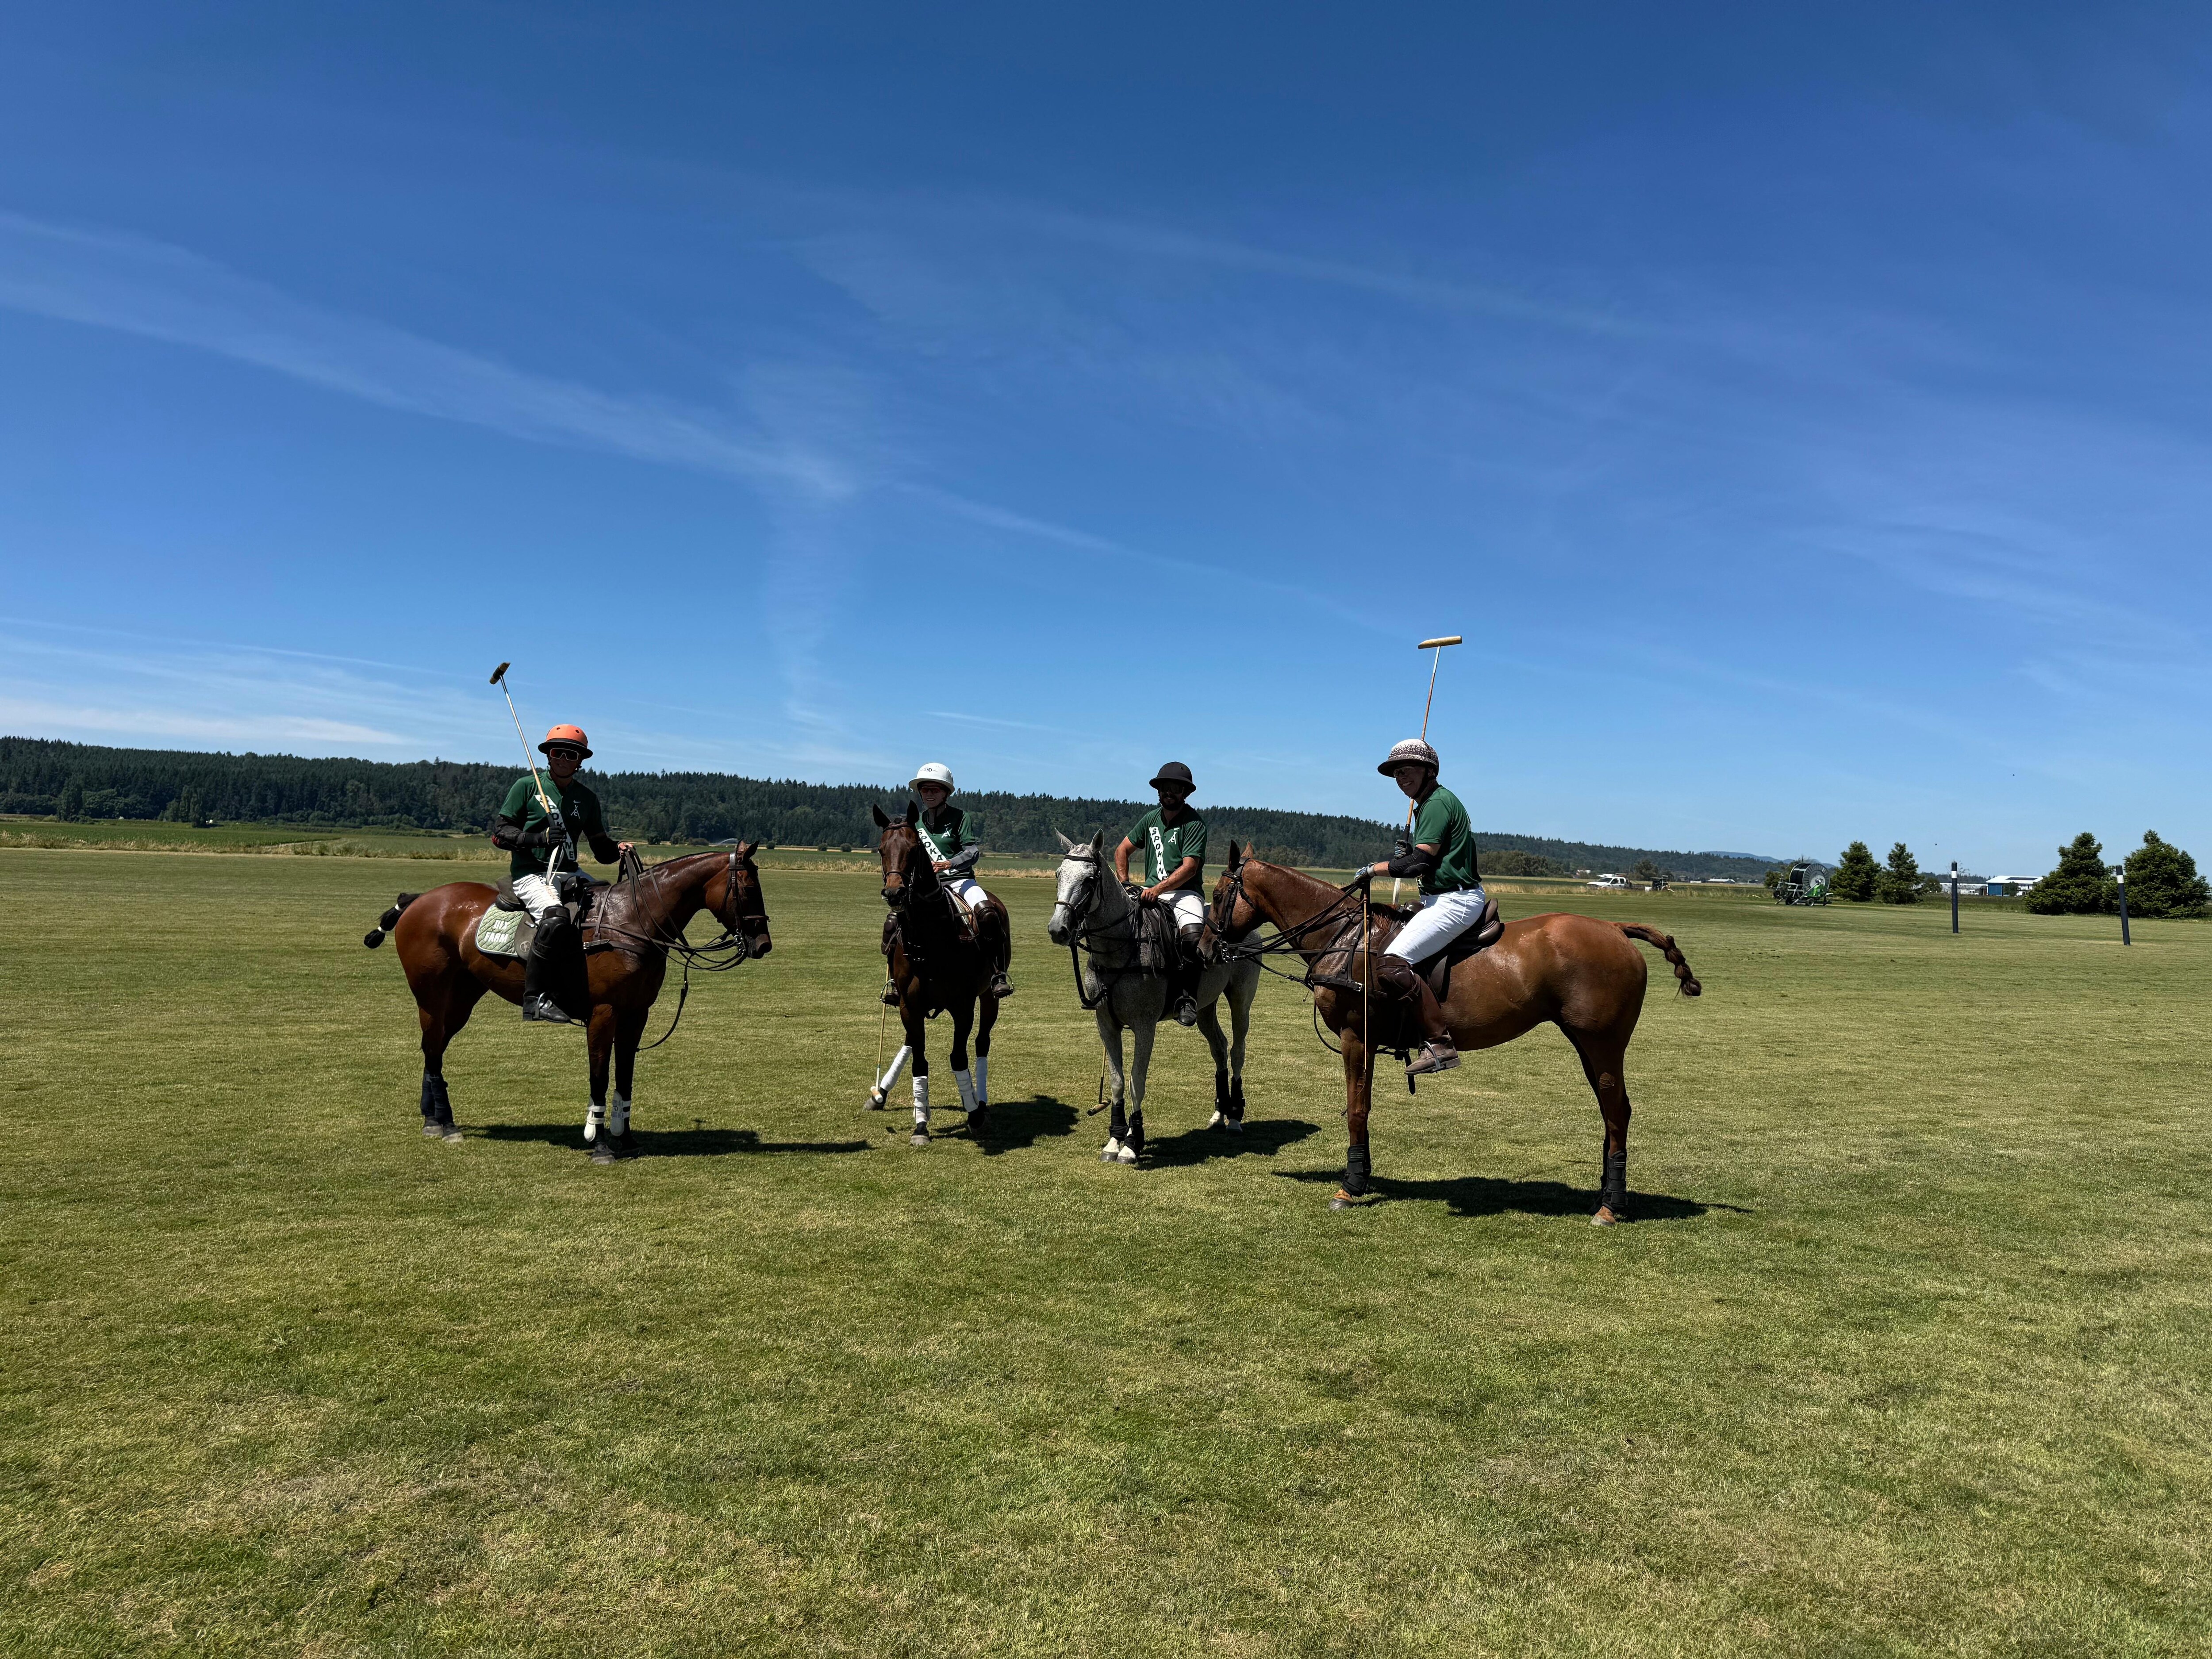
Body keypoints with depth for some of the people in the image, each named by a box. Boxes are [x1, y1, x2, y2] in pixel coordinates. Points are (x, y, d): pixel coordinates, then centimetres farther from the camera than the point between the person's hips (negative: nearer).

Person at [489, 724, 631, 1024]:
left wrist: (618, 848, -5)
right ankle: (535, 999, -28)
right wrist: (539, 837, -16)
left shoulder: (587, 798, 16)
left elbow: (601, 847, 19)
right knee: (556, 917, -34)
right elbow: (499, 834, 0)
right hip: (530, 874, -6)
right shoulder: (527, 786, 4)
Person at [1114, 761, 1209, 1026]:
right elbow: (1122, 850, 23)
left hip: (1185, 893, -5)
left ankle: (1186, 997, -25)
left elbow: (1190, 868, -14)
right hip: (1150, 892, 6)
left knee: (1193, 935, -35)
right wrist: (1124, 884, 8)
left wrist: (1158, 889, -25)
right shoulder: (1151, 818, 15)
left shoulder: (1195, 823, -4)